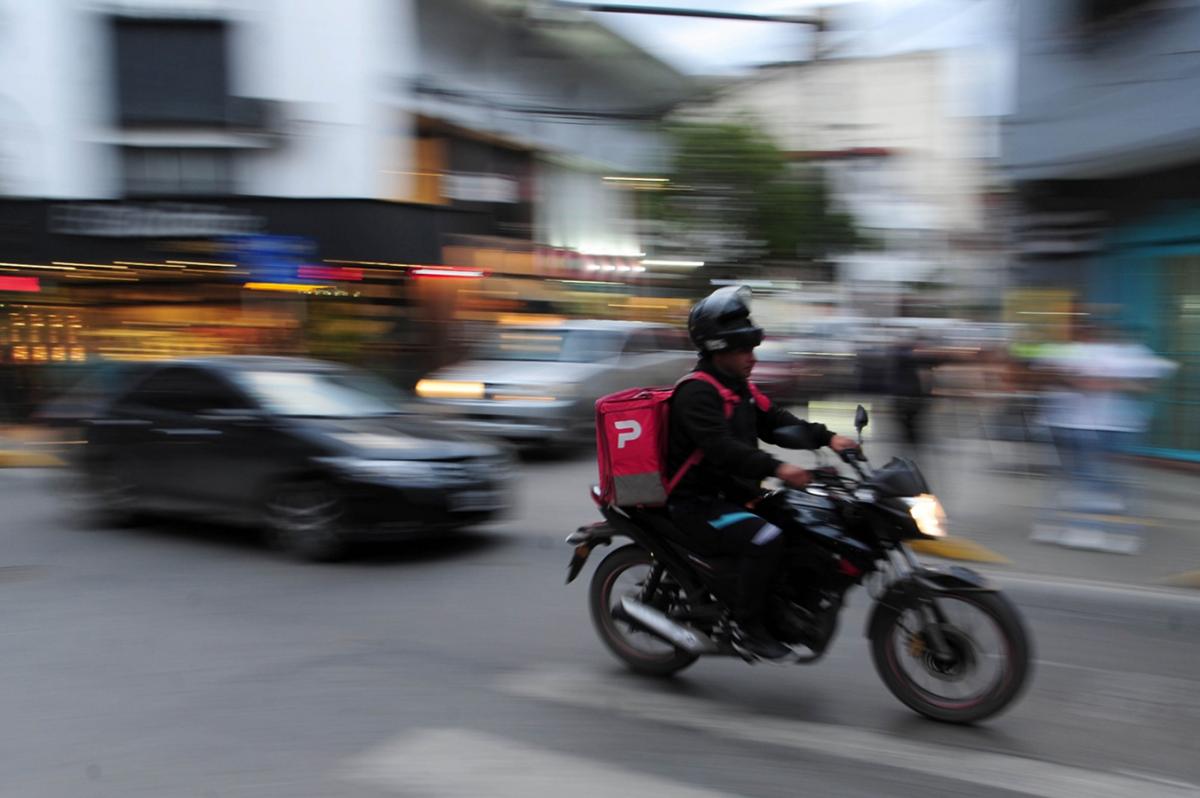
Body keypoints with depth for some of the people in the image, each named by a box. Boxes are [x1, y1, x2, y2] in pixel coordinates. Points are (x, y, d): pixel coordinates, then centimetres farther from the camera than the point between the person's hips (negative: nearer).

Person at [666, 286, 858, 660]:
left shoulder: (738, 386, 14)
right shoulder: (696, 392, -17)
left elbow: (774, 421, 13)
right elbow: (720, 447, -30)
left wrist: (827, 438, -1)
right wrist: (776, 468, -42)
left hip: (735, 496, 10)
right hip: (699, 505, -10)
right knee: (766, 538, -31)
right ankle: (748, 625, -17)